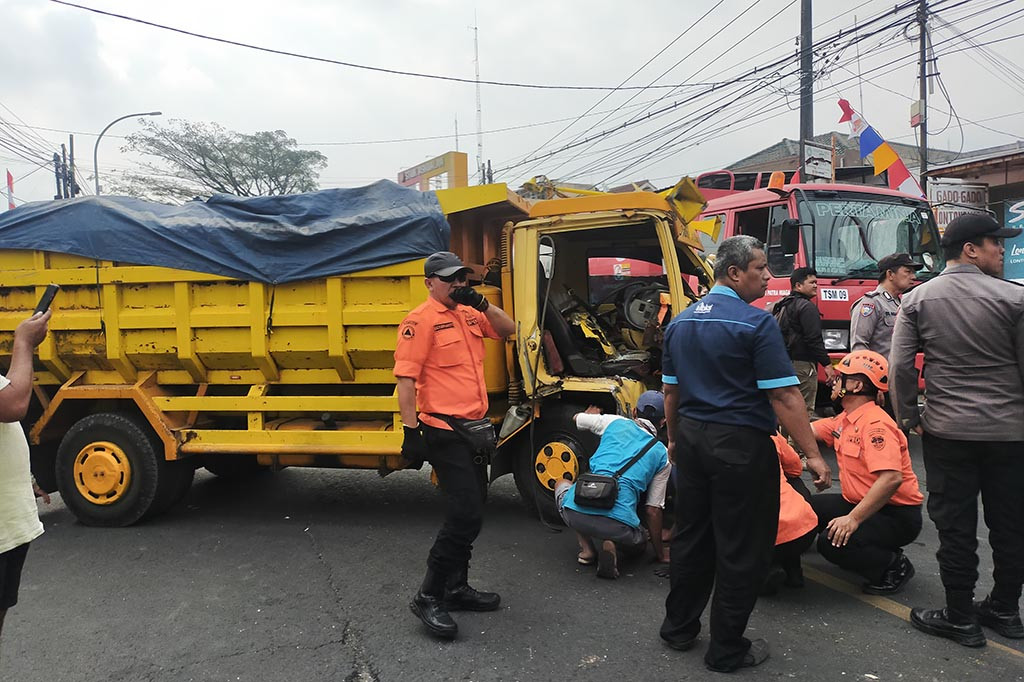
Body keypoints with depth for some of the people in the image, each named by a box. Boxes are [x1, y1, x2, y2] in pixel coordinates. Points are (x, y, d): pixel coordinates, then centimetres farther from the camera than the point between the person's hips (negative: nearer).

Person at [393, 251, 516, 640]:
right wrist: (411, 429, -21)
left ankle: (456, 589, 30)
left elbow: (507, 329, 14)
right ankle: (428, 597, 1)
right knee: (466, 515, -12)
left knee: (470, 513, 16)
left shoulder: (468, 313, 14)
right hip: (444, 432, -9)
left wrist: (482, 303, -2)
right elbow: (406, 378, -16)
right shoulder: (421, 320, -11)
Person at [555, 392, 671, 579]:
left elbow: (577, 419, 36)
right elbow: (653, 510, 14)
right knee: (638, 543, 38)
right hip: (618, 524, 0)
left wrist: (592, 412, 60)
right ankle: (612, 544, 0)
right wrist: (660, 553, 25)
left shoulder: (615, 422, 16)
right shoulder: (662, 455, 14)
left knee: (562, 485, 37)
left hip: (575, 514, 0)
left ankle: (586, 549, 18)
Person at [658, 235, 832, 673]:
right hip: (740, 444, -7)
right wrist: (812, 455, -12)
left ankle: (679, 628, 31)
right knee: (740, 550, 6)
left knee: (691, 537, 19)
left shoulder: (680, 323, 8)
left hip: (691, 438, 7)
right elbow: (784, 396, -17)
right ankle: (727, 650, 18)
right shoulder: (756, 324, -15)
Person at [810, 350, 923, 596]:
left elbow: (891, 478, -35)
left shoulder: (876, 424, -24)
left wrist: (854, 518, -35)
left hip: (897, 515, -10)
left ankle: (894, 567, -1)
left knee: (833, 542, -28)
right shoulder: (845, 419, 7)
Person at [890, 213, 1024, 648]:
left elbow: (900, 366, -7)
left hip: (947, 431, 0)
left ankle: (960, 618, 16)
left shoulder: (917, 299, -3)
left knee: (955, 526, 7)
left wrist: (909, 418, 4)